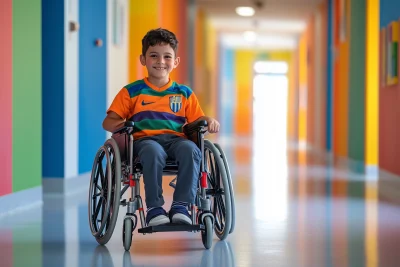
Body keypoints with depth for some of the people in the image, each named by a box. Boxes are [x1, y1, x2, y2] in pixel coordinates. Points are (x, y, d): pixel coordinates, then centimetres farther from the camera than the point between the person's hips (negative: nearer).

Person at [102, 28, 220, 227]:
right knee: (153, 151, -40)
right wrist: (120, 125, -13)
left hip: (176, 139, 2)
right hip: (144, 139, -2)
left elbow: (197, 119, 19)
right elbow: (108, 122, 11)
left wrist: (209, 121, -5)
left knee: (190, 149, -35)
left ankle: (181, 206, -31)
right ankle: (154, 208, -33)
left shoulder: (184, 93, 22)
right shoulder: (131, 92, 15)